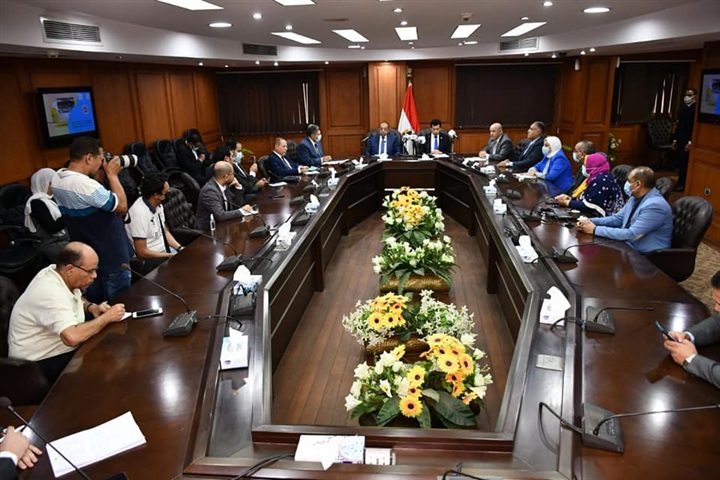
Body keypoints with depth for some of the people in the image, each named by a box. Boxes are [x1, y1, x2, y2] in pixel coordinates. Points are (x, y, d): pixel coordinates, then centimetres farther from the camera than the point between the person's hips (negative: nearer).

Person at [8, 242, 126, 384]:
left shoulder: (57, 273, -4)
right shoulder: (51, 293, -31)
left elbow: (74, 298, 20)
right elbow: (72, 337, -43)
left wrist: (92, 307, -2)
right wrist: (107, 317, -29)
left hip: (55, 349, 9)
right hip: (42, 365, -9)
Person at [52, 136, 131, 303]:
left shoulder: (57, 178, 0)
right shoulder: (85, 184, -30)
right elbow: (122, 206, -21)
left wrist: (104, 173, 3)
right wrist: (112, 174, -13)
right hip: (110, 256, -9)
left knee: (94, 303, 22)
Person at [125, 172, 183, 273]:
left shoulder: (158, 204, 0)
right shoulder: (140, 213, -24)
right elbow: (142, 252, -20)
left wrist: (180, 249, -1)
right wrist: (171, 256, -15)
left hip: (165, 250, 8)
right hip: (150, 260, -8)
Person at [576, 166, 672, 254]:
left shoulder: (655, 206, -23)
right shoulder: (636, 197, 5)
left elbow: (631, 234, -26)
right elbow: (618, 218, 13)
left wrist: (595, 229, -23)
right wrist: (591, 222, -3)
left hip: (645, 256, -8)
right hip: (628, 246, 8)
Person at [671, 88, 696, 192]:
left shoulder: (696, 109, -11)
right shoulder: (683, 109, 14)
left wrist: (690, 142, -18)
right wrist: (675, 140, 15)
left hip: (688, 142, -7)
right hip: (680, 141, 7)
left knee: (684, 163, -3)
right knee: (679, 161, 8)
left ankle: (682, 184, 5)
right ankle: (681, 182, 17)